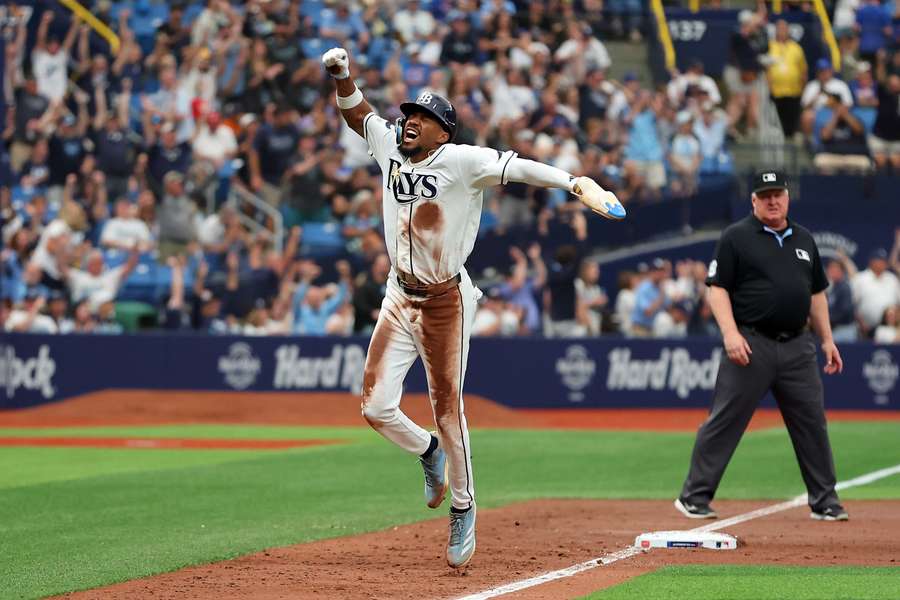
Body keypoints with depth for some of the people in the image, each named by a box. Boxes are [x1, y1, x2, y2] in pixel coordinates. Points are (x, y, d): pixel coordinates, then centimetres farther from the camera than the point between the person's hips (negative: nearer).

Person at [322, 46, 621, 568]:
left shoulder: (460, 161, -14)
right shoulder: (391, 148, 4)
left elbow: (513, 167, -26)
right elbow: (358, 114, 19)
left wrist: (573, 182, -40)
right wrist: (344, 76, 1)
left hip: (446, 301, -5)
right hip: (400, 298, 5)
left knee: (448, 409, 0)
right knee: (376, 407, 0)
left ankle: (463, 508, 16)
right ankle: (430, 453, 31)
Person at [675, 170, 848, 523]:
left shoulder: (803, 239, 16)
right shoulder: (737, 238, -1)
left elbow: (816, 292, 22)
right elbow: (717, 287, -5)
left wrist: (827, 339, 16)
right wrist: (730, 332, -17)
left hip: (797, 346, 5)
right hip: (751, 344, -5)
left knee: (812, 423, 6)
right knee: (725, 423, -4)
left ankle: (825, 503, 14)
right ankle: (694, 498, 2)